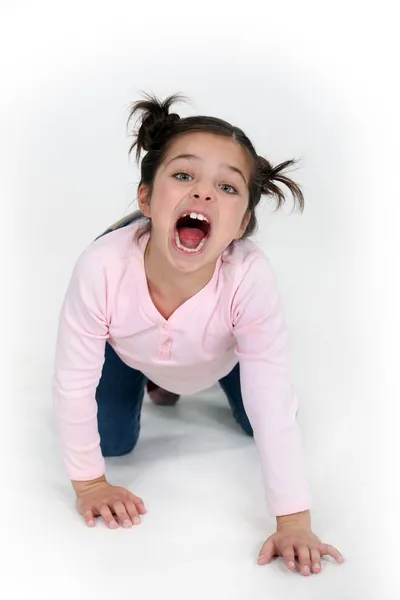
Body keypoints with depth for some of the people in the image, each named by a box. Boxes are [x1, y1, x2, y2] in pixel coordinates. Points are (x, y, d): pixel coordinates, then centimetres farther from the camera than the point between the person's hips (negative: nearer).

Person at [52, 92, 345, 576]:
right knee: (112, 441, -2)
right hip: (130, 349, 0)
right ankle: (154, 380, 29)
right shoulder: (102, 267, -44)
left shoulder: (251, 278, -44)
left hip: (222, 353, 1)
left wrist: (294, 524, -35)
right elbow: (72, 385, -28)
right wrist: (89, 484, -18)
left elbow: (273, 409, -36)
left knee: (260, 423, 6)